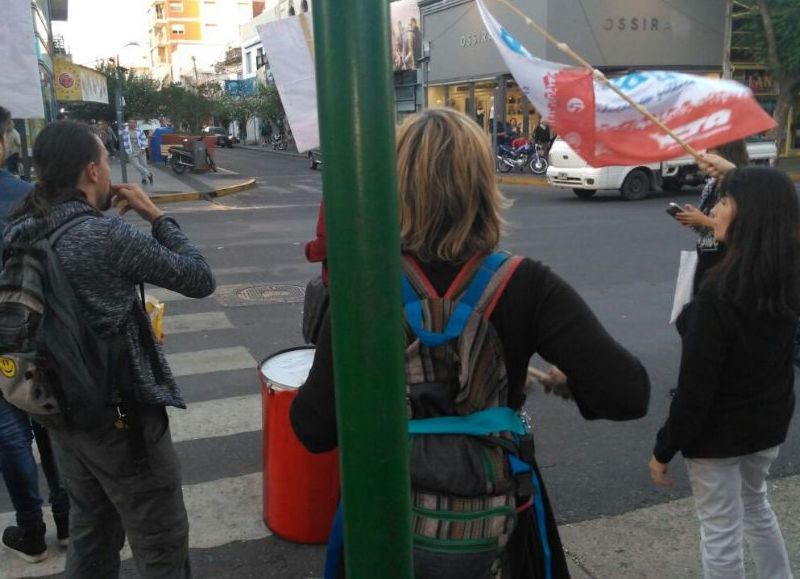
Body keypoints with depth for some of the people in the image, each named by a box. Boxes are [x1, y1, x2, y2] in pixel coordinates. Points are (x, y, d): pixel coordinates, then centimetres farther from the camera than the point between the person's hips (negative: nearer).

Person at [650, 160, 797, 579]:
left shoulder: (720, 294, -29)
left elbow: (695, 386, -24)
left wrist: (663, 449, -13)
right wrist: (735, 175, 26)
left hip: (719, 432, -8)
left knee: (720, 532, 9)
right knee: (755, 504, 31)